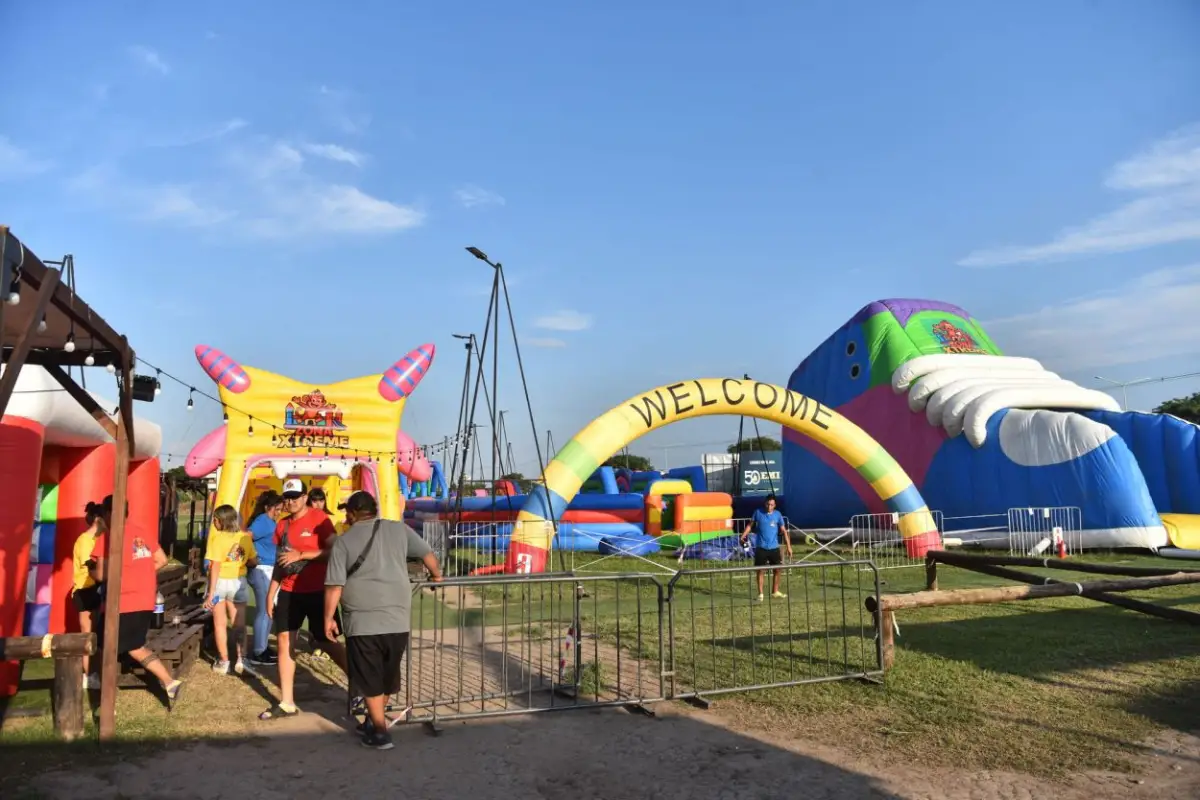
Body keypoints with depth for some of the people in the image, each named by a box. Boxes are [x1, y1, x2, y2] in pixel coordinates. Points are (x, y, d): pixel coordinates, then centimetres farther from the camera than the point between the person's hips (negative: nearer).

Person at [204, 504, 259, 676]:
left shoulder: (218, 538, -14)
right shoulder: (245, 537, -2)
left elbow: (215, 566, -18)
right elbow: (254, 562, 4)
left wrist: (211, 592, -16)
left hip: (220, 582, -3)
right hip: (238, 582, 3)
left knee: (220, 623, 9)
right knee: (239, 624, 12)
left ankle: (223, 662, 13)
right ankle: (240, 660, 4)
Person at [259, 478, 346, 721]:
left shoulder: (319, 518, -11)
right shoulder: (282, 525, 9)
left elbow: (334, 551, -18)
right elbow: (279, 562, 16)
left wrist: (301, 555, -21)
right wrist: (271, 593, 13)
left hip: (317, 591, -6)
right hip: (289, 592, 6)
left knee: (326, 642, 1)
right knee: (283, 640, 4)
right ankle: (287, 703, 13)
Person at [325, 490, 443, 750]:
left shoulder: (343, 541, 0)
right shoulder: (398, 529, 8)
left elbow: (334, 586, -5)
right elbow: (427, 553, 17)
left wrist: (329, 617, 7)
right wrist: (436, 574, 35)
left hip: (363, 621, -3)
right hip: (398, 619, 3)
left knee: (370, 678, 9)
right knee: (387, 675, 19)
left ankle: (380, 731, 10)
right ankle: (373, 721, 33)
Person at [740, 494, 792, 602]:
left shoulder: (777, 515, -1)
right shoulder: (758, 513, -2)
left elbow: (784, 531, 0)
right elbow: (750, 525, 6)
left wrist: (788, 546, -5)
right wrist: (743, 536, -7)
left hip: (774, 547, 2)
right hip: (761, 548, -2)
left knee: (777, 570, 8)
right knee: (761, 571, 0)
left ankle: (775, 592, 25)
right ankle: (760, 594, 7)